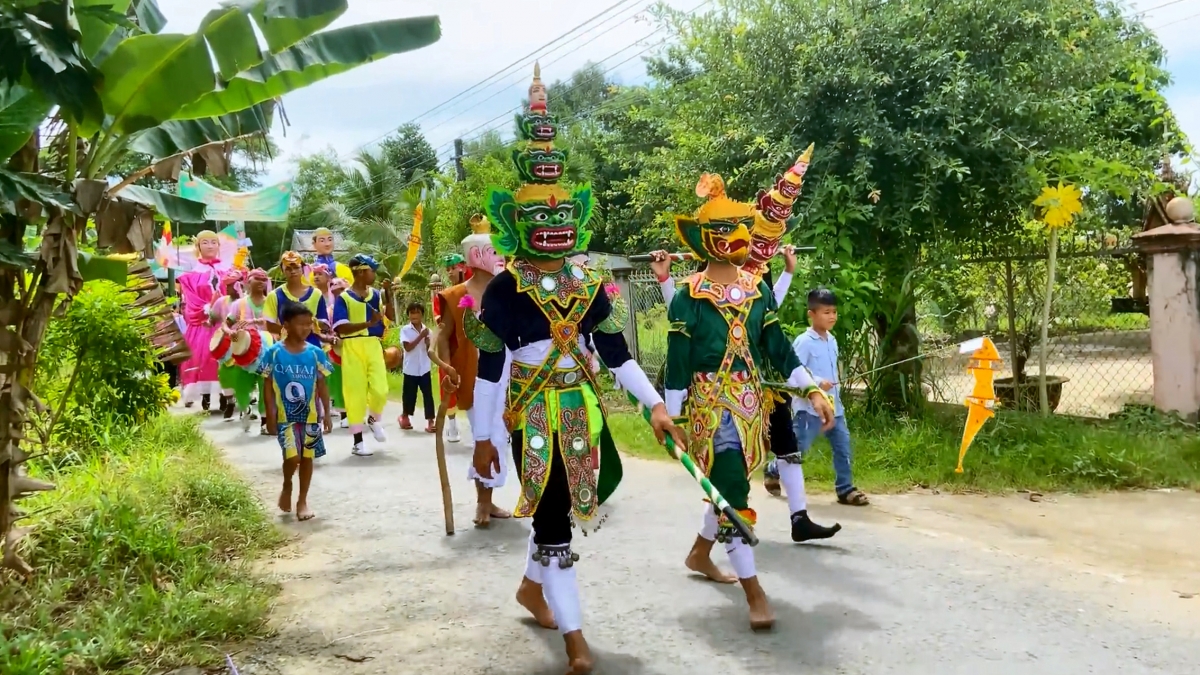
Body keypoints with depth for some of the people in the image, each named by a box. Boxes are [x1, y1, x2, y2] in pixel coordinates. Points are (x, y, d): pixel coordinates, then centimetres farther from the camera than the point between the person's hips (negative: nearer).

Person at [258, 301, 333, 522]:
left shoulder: (315, 353, -1)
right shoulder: (274, 353, -7)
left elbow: (321, 385, 5)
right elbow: (268, 385, -3)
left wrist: (327, 413, 3)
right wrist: (270, 415, -5)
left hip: (310, 414, 3)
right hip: (285, 416, -3)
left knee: (307, 457, 8)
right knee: (292, 456, -13)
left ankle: (303, 501, 23)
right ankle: (287, 487, 19)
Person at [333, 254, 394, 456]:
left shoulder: (375, 294, 9)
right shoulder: (344, 297, -5)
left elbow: (391, 317, 2)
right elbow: (341, 328, -14)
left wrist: (387, 294, -8)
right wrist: (369, 323, -23)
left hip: (374, 346, 4)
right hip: (353, 347, -3)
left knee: (380, 390, -7)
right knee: (355, 392, 1)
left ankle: (374, 420, 27)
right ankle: (358, 441, 11)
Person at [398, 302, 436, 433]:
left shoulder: (426, 330, 3)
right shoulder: (405, 330, -5)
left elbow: (429, 349, 4)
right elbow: (408, 347, -16)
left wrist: (427, 339, -15)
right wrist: (420, 336, -17)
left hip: (424, 368, 2)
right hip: (411, 368, -2)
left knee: (428, 394, -2)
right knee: (409, 394, 10)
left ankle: (430, 421, -2)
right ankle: (405, 415, 33)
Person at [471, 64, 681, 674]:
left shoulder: (587, 285, 5)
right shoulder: (503, 291, -10)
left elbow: (616, 352, 6)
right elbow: (488, 369, -9)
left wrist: (654, 403, 1)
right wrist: (483, 435, -8)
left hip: (582, 409, 5)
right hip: (533, 415, -5)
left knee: (571, 499, 15)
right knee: (552, 514, -3)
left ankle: (533, 585, 41)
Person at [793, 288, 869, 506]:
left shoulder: (832, 340, 12)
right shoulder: (804, 341, -14)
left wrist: (836, 385, 17)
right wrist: (817, 382, -28)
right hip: (809, 407, -7)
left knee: (843, 445, 4)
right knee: (797, 446, 1)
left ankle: (845, 489, 11)